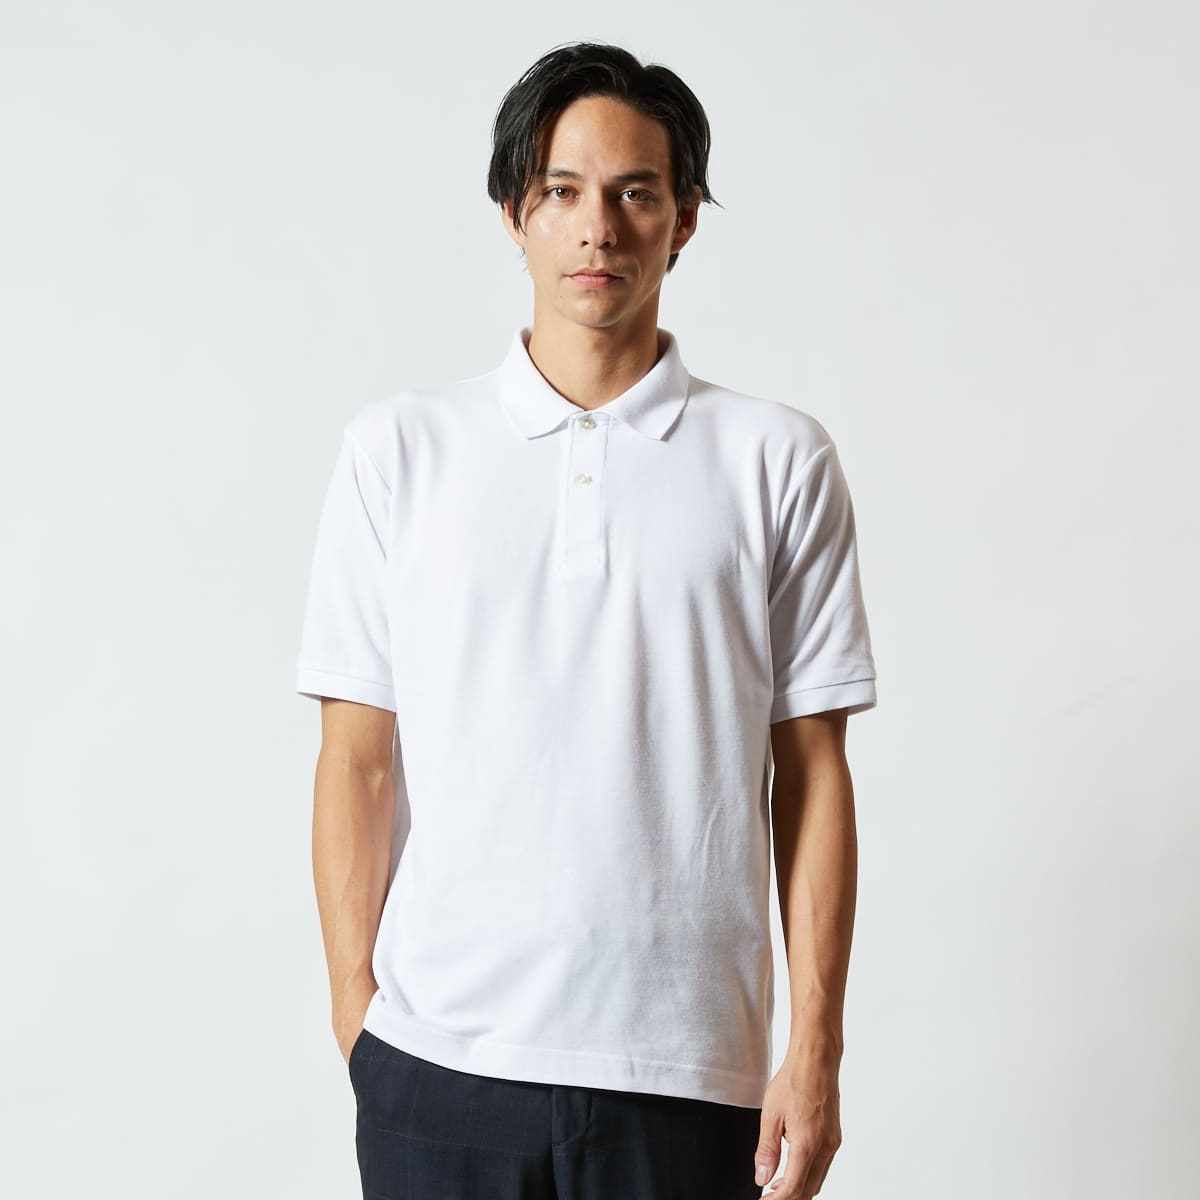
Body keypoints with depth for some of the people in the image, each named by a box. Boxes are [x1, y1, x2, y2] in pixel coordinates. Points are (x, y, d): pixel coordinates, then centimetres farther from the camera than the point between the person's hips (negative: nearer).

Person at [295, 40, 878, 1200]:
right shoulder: (400, 446, 4)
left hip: (687, 1071, 0)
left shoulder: (779, 460, 3)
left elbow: (810, 768, 3)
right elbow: (357, 759, 3)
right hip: (437, 1061, 0)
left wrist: (816, 1048, 0)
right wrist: (355, 1017, -1)